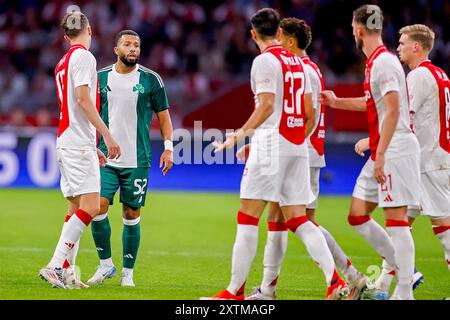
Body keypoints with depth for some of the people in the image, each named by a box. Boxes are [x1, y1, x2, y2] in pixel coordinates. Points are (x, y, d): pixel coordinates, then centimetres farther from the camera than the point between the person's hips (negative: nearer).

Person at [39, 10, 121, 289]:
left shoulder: (63, 62, 20)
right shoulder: (83, 56, -7)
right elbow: (83, 99, -17)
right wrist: (107, 135, -19)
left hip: (67, 142, 10)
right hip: (79, 144, -10)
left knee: (76, 207, 8)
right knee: (91, 205, -14)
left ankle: (67, 271, 3)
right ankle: (55, 266, -20)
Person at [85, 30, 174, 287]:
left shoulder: (151, 80, 1)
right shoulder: (101, 78, 6)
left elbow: (164, 115, 7)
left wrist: (168, 147, -3)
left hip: (137, 160, -1)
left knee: (132, 215, 2)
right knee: (98, 206, -12)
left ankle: (128, 272, 14)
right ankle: (106, 264, 5)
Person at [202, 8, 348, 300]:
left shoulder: (265, 60, -6)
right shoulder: (298, 62, 16)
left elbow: (266, 105, -17)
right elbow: (310, 113, 17)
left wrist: (240, 134, -16)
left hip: (271, 142, -7)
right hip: (298, 148, 7)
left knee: (248, 219, -3)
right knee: (298, 220, 7)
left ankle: (236, 291, -2)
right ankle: (336, 282, -5)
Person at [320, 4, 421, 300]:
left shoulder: (383, 62, -14)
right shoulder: (376, 62, 16)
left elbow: (392, 111, -22)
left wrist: (380, 155, -24)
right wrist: (337, 102, 39)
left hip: (395, 150, -10)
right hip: (381, 152, 10)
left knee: (396, 219, -9)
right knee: (358, 216, 10)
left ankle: (404, 293, -7)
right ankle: (403, 268, 16)